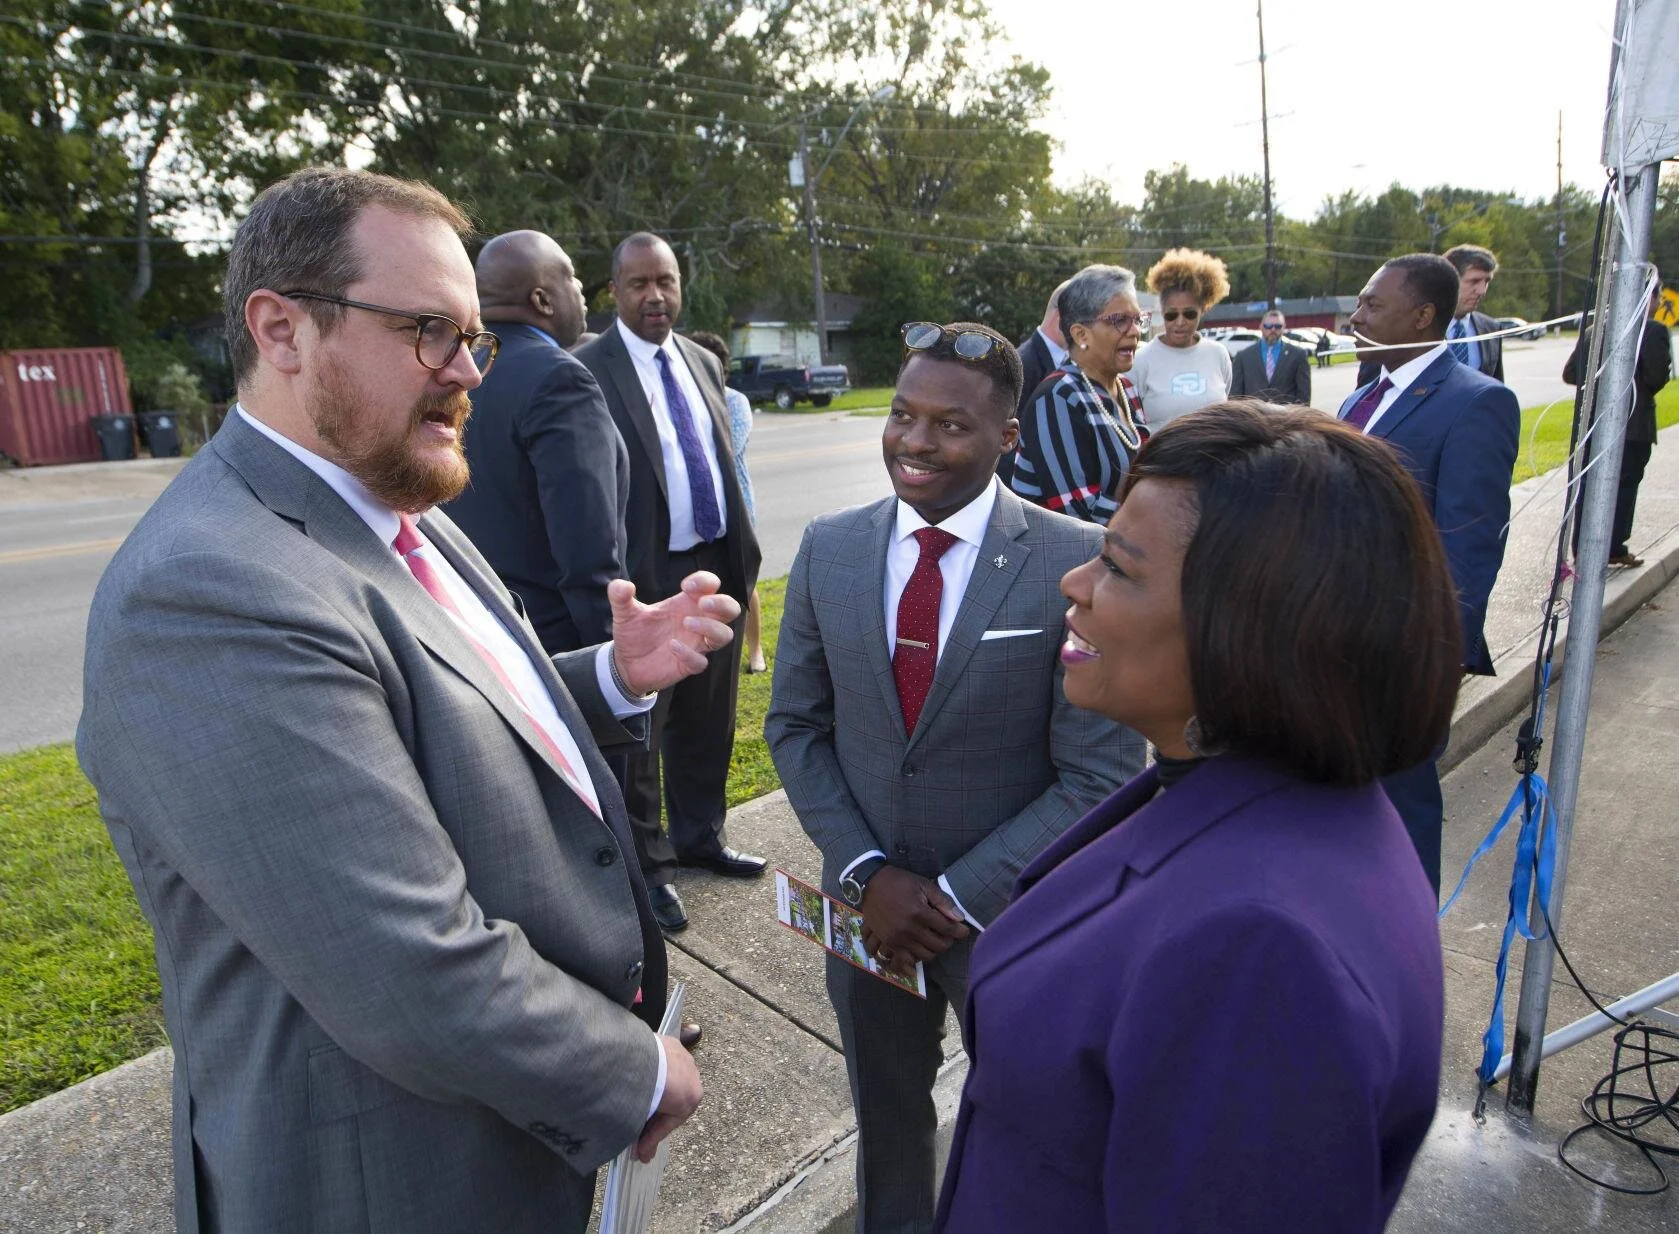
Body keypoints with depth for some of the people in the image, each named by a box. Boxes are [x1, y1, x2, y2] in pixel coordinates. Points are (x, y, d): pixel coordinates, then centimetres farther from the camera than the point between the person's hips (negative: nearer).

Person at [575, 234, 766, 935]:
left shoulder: (702, 361, 12)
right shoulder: (589, 371, -9)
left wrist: (743, 551, 13)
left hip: (715, 566, 7)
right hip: (646, 578, -6)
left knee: (707, 718, 18)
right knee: (639, 728, 7)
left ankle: (698, 837, 37)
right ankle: (647, 865, 23)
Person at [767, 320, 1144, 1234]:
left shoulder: (1076, 564, -18)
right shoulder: (827, 549, -6)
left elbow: (1100, 774, -16)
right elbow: (795, 725, 0)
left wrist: (962, 896, -17)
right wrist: (866, 874, -9)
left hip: (1014, 911, -3)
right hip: (869, 905, 4)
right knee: (885, 1121, 27)